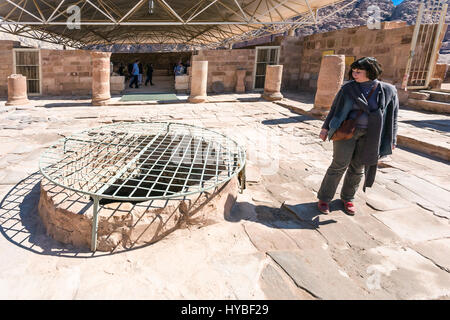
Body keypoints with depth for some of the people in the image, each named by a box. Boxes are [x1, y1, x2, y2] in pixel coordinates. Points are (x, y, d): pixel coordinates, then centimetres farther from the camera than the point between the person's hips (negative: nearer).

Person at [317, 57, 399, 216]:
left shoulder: (388, 91, -3)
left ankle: (347, 198, 27)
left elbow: (391, 117, 2)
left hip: (368, 136, 2)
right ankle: (324, 198, 8)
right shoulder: (348, 89, -4)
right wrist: (326, 127, -2)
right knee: (339, 165, -3)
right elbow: (335, 109, 2)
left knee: (357, 168, 9)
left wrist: (391, 140, 3)